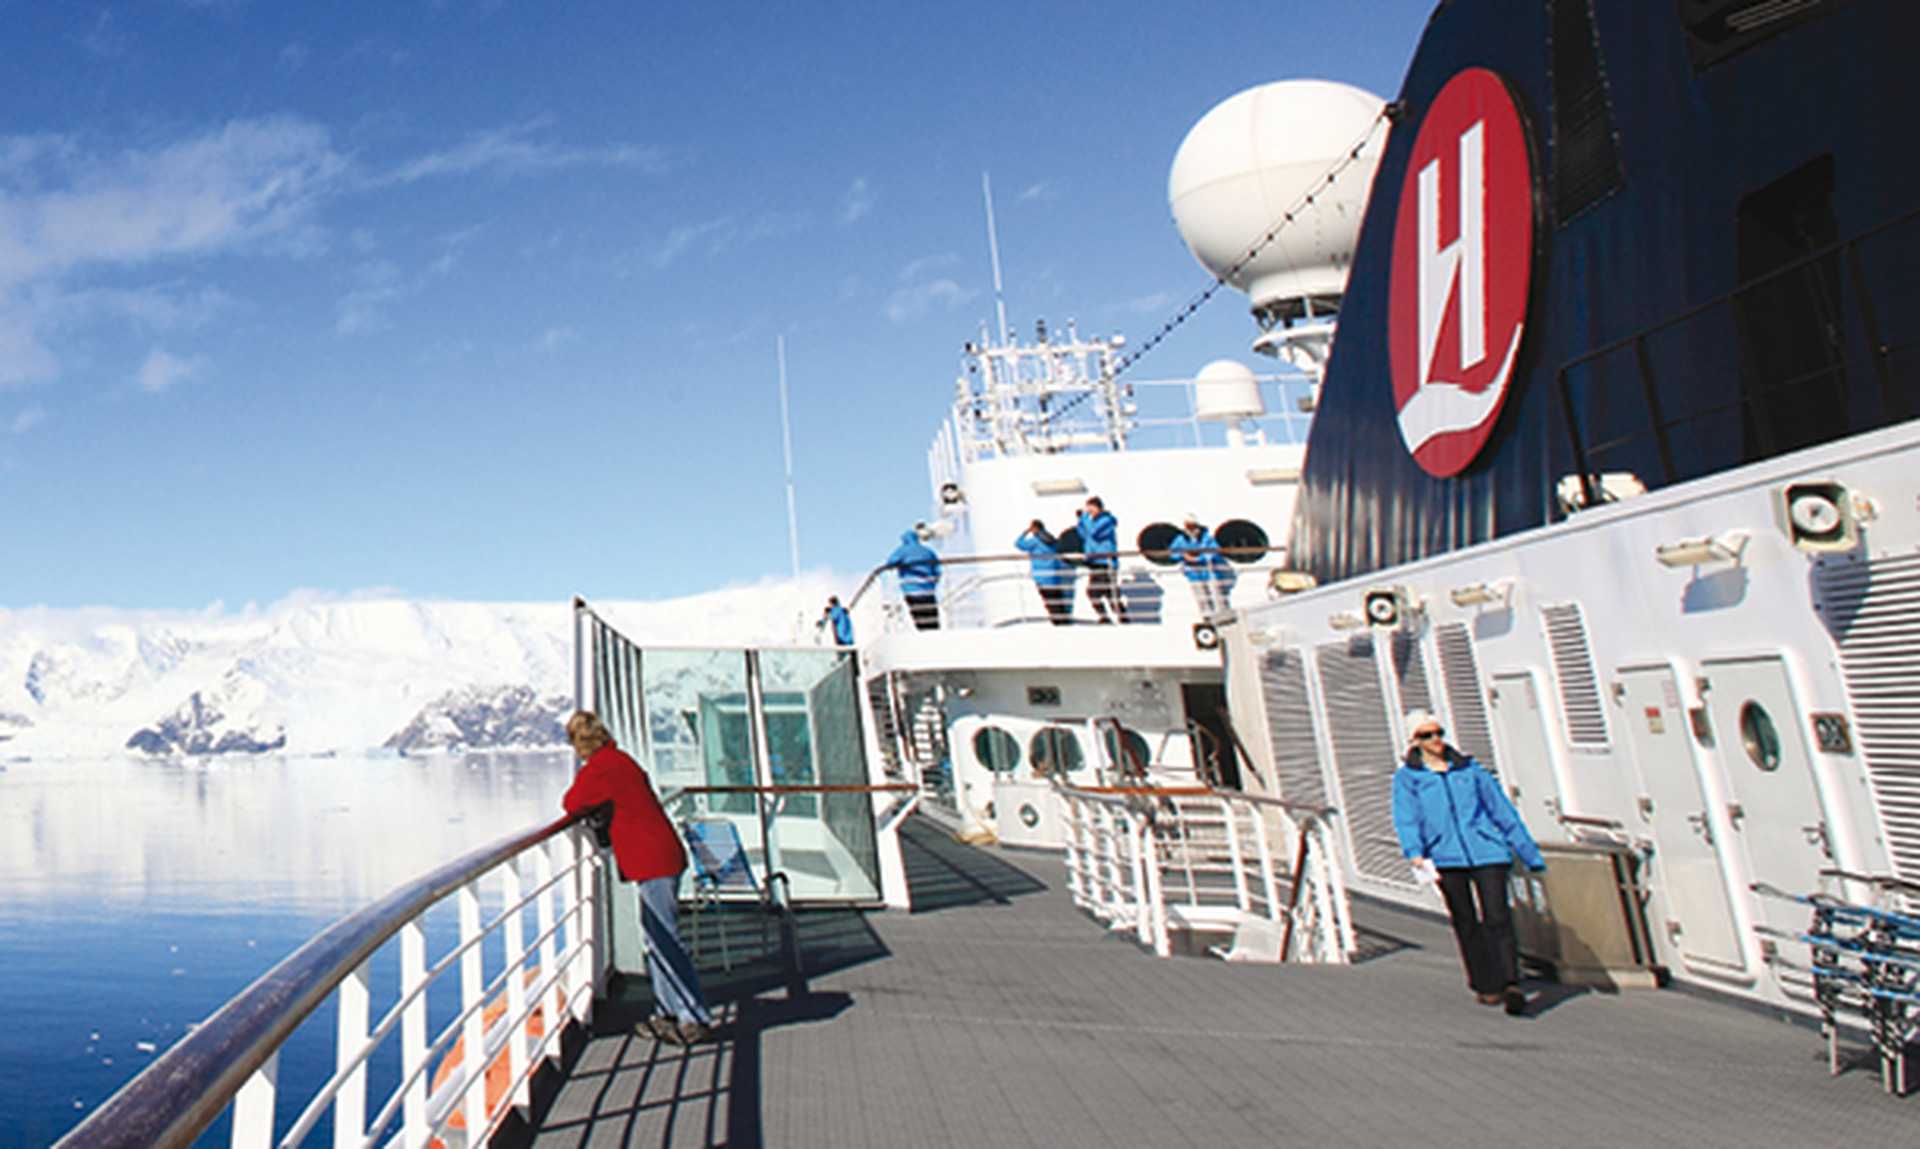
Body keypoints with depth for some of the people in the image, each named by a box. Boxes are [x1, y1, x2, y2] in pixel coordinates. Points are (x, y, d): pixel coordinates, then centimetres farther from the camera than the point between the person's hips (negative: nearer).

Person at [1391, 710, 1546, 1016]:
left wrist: (1530, 854, 19)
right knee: (1466, 922, 2)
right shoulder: (1406, 778, 10)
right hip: (1445, 856, 0)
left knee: (1496, 916, -12)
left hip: (1486, 851, 1)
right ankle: (1485, 985, 14)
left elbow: (1504, 811, 19)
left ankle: (1510, 984, -16)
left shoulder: (1470, 770, 16)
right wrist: (1414, 852, -23)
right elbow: (1406, 817, -5)